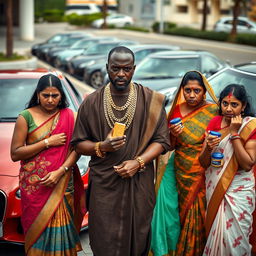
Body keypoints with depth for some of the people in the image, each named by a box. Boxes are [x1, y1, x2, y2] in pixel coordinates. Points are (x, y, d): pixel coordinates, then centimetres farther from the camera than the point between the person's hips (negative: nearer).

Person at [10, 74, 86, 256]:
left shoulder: (69, 116, 4)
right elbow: (15, 154, -7)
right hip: (34, 185, -1)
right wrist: (48, 142, -11)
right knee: (39, 227, 2)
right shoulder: (26, 117, -3)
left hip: (62, 184, 1)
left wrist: (60, 171, -15)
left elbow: (76, 148, -1)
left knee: (60, 229, 1)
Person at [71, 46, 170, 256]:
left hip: (139, 183, 0)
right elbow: (79, 144, 6)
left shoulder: (150, 100, 1)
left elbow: (161, 140, 1)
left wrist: (138, 162, -14)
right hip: (104, 184, 0)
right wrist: (101, 147, -14)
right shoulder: (92, 102, 3)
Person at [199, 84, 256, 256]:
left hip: (238, 191, -4)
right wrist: (208, 147, -20)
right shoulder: (214, 122, 2)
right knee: (214, 233, 15)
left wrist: (234, 133, -20)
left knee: (234, 238, 0)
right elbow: (204, 163, 1)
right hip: (214, 188, 4)